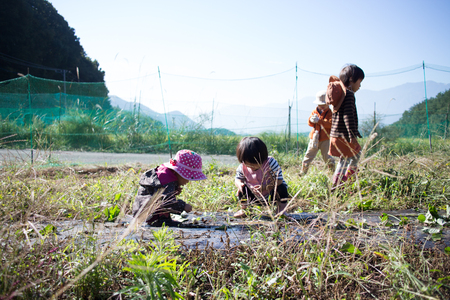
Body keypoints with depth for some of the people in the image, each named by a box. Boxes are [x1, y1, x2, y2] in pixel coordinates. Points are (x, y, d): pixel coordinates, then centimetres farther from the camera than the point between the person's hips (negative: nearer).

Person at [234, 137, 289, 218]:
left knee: (281, 188, -31)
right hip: (256, 197, 3)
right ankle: (243, 209, 7)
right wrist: (239, 184, -26)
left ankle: (281, 209, -6)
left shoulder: (271, 163, -27)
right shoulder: (243, 167, -16)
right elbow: (238, 178, 0)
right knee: (242, 188, -18)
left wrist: (265, 187, -40)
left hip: (271, 195, -3)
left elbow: (279, 180, -27)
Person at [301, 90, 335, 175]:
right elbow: (310, 123, 3)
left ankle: (333, 170, 19)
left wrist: (319, 121, -27)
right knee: (309, 154, 5)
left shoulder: (330, 112, -4)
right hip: (314, 137, 4)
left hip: (325, 138, -4)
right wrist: (312, 120, -21)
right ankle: (303, 172, 12)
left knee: (325, 156, 0)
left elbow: (330, 124, -18)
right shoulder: (314, 112, 8)